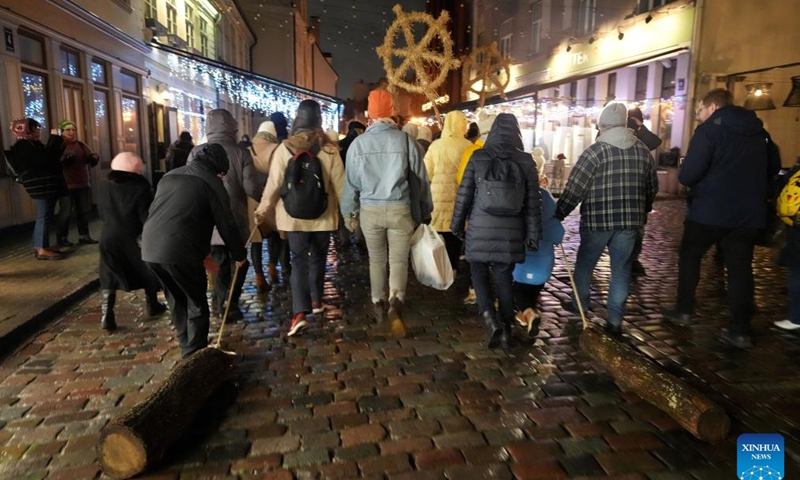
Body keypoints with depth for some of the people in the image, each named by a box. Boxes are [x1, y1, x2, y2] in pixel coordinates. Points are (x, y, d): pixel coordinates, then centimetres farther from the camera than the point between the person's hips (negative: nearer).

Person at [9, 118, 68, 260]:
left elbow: (49, 156, 18)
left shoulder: (32, 144, 18)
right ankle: (43, 249, -8)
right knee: (44, 217, -10)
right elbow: (42, 158, -26)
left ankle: (39, 246, 18)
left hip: (45, 185, 10)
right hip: (40, 186, -10)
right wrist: (54, 138, -20)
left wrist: (55, 140, 10)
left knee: (43, 217, 13)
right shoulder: (22, 146, -13)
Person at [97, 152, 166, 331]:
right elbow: (147, 217, -15)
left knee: (108, 279, 9)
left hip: (108, 238, 4)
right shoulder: (140, 188, -14)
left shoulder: (104, 186, 4)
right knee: (148, 271, 18)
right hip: (131, 239, -4)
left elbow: (102, 213, 14)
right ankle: (152, 306, 30)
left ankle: (106, 316, 1)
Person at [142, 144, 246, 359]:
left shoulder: (170, 176, 23)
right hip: (180, 251, -8)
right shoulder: (211, 182, 1)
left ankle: (187, 346, 35)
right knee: (196, 303, 8)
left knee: (176, 300, 23)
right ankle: (194, 355, 11)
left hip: (151, 247, 8)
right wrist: (240, 254, 13)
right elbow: (226, 224, 0)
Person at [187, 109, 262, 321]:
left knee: (218, 263, 14)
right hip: (236, 219, -1)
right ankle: (231, 302, 5)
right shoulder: (241, 153, -8)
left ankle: (223, 303, 15)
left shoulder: (196, 153, -4)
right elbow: (251, 188, -12)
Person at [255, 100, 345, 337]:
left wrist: (263, 211, 5)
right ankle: (316, 301, 31)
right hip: (323, 214, 1)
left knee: (299, 260, 3)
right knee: (318, 258, 18)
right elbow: (340, 183, -3)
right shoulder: (329, 149, -6)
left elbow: (274, 184, -6)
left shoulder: (284, 148, -7)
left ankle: (299, 312, -8)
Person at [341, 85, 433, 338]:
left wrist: (349, 212, 16)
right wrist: (425, 212, 9)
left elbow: (351, 181, 4)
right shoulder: (406, 141, -5)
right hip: (400, 209, -1)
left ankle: (379, 304, 27)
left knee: (376, 260, 17)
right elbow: (421, 180, -2)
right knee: (399, 260, 7)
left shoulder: (358, 143, -2)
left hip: (370, 210, 2)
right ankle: (395, 302, -14)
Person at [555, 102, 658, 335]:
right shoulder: (642, 150, 6)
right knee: (621, 269, 9)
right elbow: (652, 187, 14)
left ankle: (579, 304, 30)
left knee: (585, 264, 15)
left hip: (597, 220, -3)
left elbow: (575, 188, -13)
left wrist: (558, 213, -5)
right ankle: (615, 319, 11)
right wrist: (642, 210, 28)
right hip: (630, 221, 4)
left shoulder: (595, 151, -10)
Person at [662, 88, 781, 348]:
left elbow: (688, 174, -17)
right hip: (749, 211, 5)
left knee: (689, 256, 14)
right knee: (740, 267, 7)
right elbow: (774, 167, 22)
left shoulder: (709, 129, -8)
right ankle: (740, 330, 7)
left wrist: (687, 177, 5)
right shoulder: (759, 130, 12)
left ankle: (684, 310, 19)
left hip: (710, 209, -5)